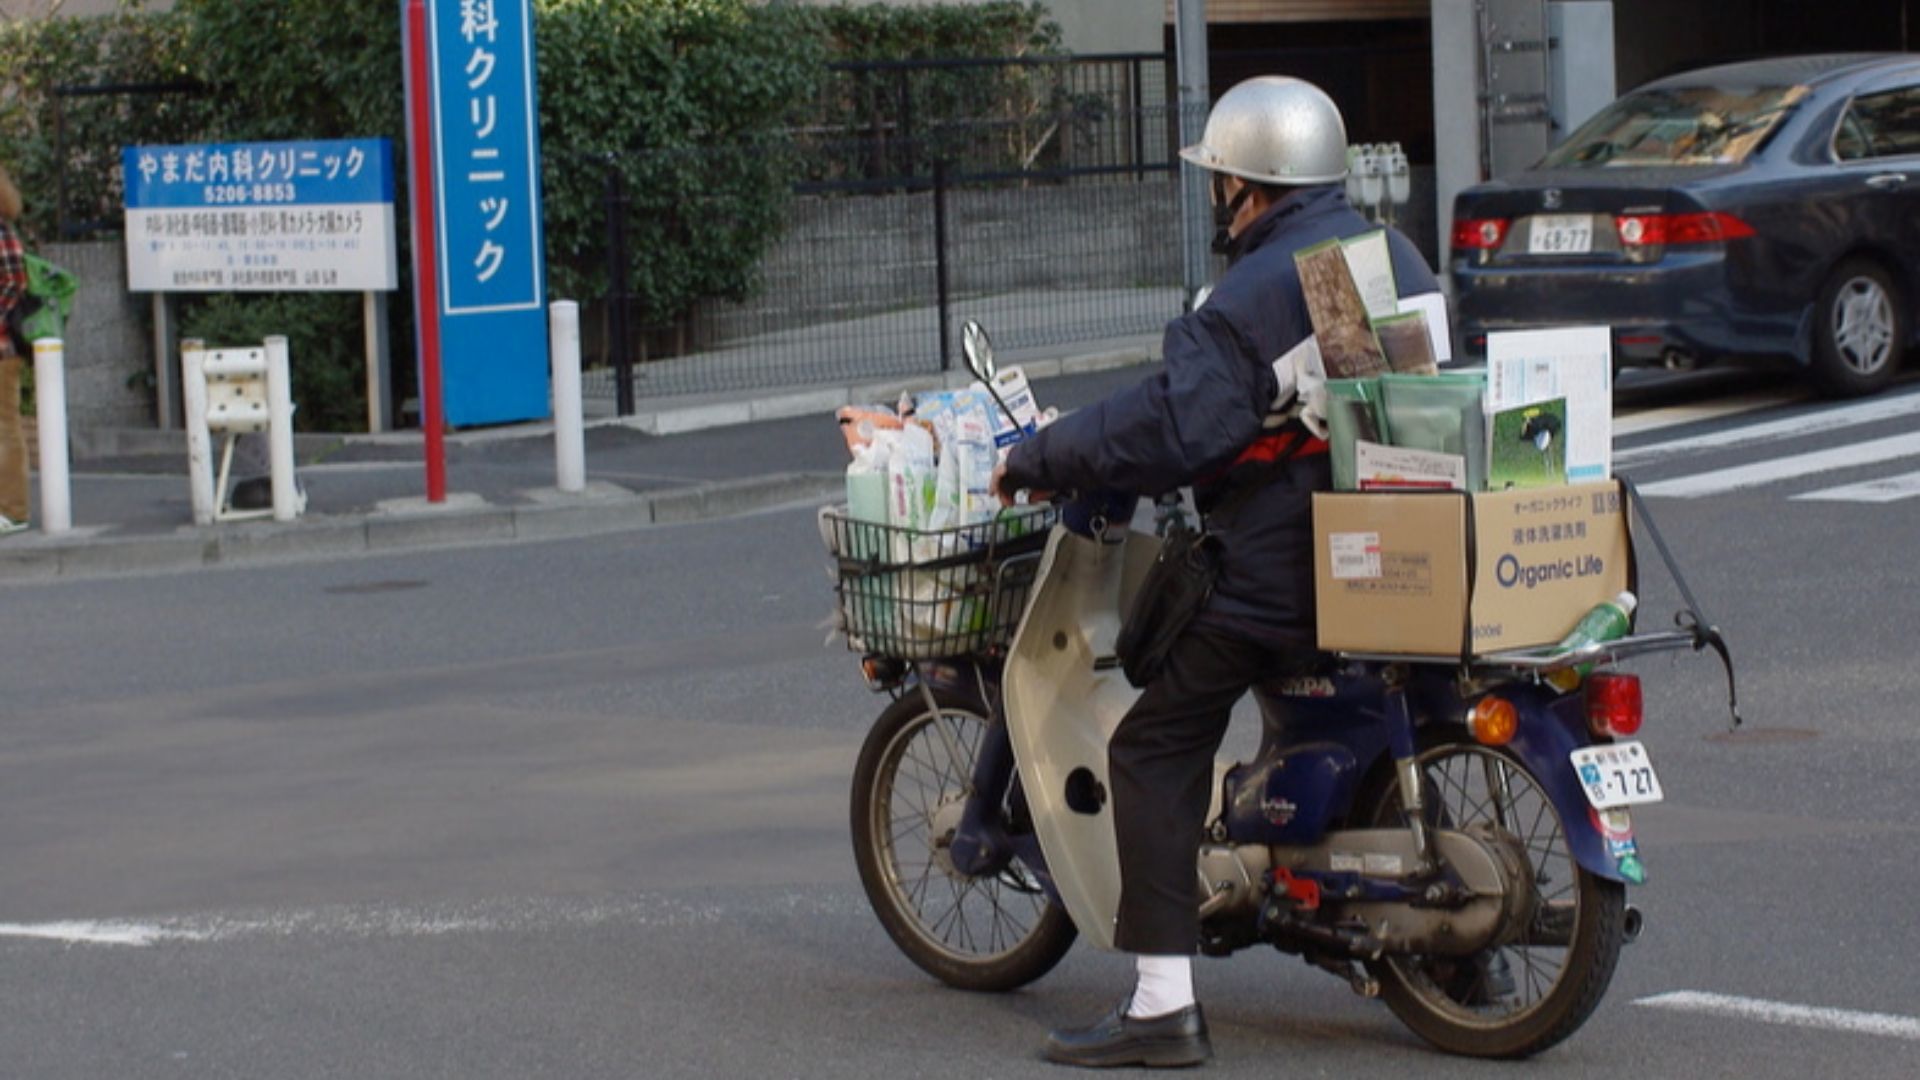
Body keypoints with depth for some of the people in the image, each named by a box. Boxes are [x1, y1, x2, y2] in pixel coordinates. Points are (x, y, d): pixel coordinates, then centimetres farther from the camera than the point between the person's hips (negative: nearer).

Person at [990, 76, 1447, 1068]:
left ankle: (1164, 1005, -10)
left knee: (1154, 752, -3)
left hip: (1289, 568, -9)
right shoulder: (1398, 257, 12)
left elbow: (1164, 431, -23)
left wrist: (1033, 459, -10)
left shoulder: (1246, 301, -14)